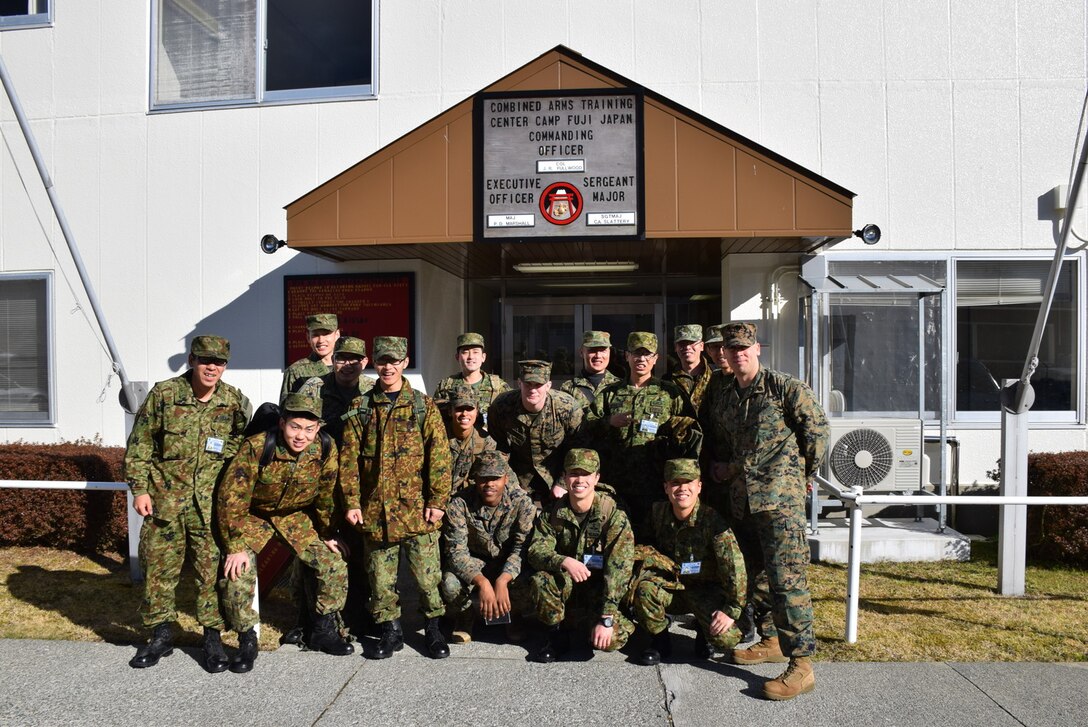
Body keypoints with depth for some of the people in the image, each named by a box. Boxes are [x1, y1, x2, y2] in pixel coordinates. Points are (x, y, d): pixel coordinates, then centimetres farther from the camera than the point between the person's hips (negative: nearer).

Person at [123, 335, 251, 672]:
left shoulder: (235, 401, 1)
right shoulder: (163, 394, -3)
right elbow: (139, 445, 2)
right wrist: (139, 489, -1)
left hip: (212, 505, 0)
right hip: (164, 501, 1)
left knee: (213, 570, 2)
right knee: (158, 568, 10)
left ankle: (213, 636, 17)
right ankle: (160, 634, 28)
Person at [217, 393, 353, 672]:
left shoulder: (326, 451, -19)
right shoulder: (256, 448, -29)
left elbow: (326, 497, -4)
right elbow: (232, 498, -24)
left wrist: (327, 535, 5)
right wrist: (236, 546, -25)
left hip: (296, 516, 3)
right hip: (253, 516, -3)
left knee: (335, 566, -5)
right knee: (237, 574, -21)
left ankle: (324, 630, 16)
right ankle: (247, 641, 2)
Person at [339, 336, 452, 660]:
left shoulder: (423, 406, 1)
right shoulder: (361, 408, 6)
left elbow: (439, 455, -3)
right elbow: (349, 458, 4)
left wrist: (438, 500, -8)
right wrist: (352, 501, -3)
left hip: (417, 508, -2)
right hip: (375, 508, 2)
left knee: (427, 573, 3)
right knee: (381, 576, 10)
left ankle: (433, 627, 22)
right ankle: (390, 630, 26)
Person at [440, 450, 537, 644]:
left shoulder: (521, 502, -20)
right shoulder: (459, 504, -21)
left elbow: (522, 548, -22)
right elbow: (456, 551, -24)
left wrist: (502, 581, -40)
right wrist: (482, 582, -40)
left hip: (508, 564, 1)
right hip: (474, 563, 0)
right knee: (450, 585, -32)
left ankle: (514, 614, 9)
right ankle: (464, 615, 6)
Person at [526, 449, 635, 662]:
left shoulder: (614, 516, -17)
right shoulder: (553, 513, -5)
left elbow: (618, 570, -23)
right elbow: (536, 550, -14)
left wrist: (606, 619, -30)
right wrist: (564, 562, -36)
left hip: (600, 588, -2)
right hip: (566, 585, 2)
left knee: (612, 639, -27)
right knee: (540, 582, -30)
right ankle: (557, 636, -3)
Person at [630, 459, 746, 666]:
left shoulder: (710, 519, -21)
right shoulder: (658, 512, -7)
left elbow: (735, 567, -22)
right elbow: (648, 546, 10)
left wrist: (732, 610, -22)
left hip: (706, 590, -2)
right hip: (671, 587, 2)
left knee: (725, 639, -25)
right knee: (644, 588, -30)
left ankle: (704, 632, 14)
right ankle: (660, 640, -2)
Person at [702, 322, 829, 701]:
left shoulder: (785, 387, -4)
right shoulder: (719, 395, 13)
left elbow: (817, 426, 0)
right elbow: (715, 440, 26)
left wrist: (806, 472, 4)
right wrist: (718, 466, 12)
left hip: (781, 498, -7)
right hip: (741, 498, 7)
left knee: (786, 578, -10)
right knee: (757, 574, 17)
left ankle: (801, 665, -5)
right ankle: (772, 640, 32)